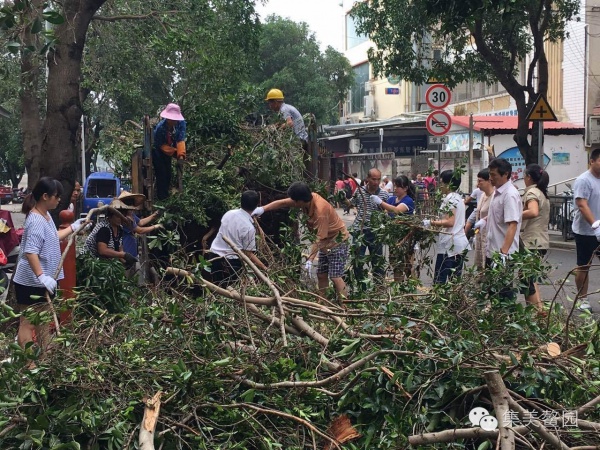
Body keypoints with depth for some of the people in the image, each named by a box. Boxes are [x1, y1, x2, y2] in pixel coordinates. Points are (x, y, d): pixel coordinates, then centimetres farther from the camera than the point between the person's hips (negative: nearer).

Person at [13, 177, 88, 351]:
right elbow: (30, 252, -32)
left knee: (43, 323, 18)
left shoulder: (46, 215, 10)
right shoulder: (36, 221, -23)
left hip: (43, 282, 11)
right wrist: (42, 276, -39)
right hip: (31, 283, -11)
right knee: (29, 323, -5)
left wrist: (73, 227, 28)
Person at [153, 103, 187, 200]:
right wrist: (175, 152, -29)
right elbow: (161, 145, -24)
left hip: (167, 150, 5)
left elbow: (181, 140, -26)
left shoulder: (181, 123, -24)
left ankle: (166, 195, 25)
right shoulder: (160, 127, -34)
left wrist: (181, 154, -38)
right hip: (156, 150, -5)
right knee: (161, 172, -11)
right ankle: (161, 197, -4)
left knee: (168, 173, 11)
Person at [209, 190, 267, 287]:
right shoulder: (249, 227, -18)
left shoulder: (229, 213, -1)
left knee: (217, 288, 16)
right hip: (231, 262, -6)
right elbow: (248, 253, -14)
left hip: (215, 255, 6)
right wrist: (264, 268, -10)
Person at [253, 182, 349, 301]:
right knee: (321, 274, 9)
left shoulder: (320, 211, -32)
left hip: (337, 241, -9)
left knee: (335, 276, -13)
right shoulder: (306, 199, -10)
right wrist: (263, 208, -15)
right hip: (326, 242, 9)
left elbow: (320, 239, -31)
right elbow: (283, 203, -3)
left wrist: (310, 260, -33)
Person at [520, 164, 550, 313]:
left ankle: (538, 311, -7)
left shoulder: (532, 192, -12)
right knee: (530, 278, 17)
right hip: (541, 241, 10)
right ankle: (538, 306, 16)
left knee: (526, 281, -6)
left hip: (531, 243, -10)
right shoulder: (542, 193, 18)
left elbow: (533, 212, -31)